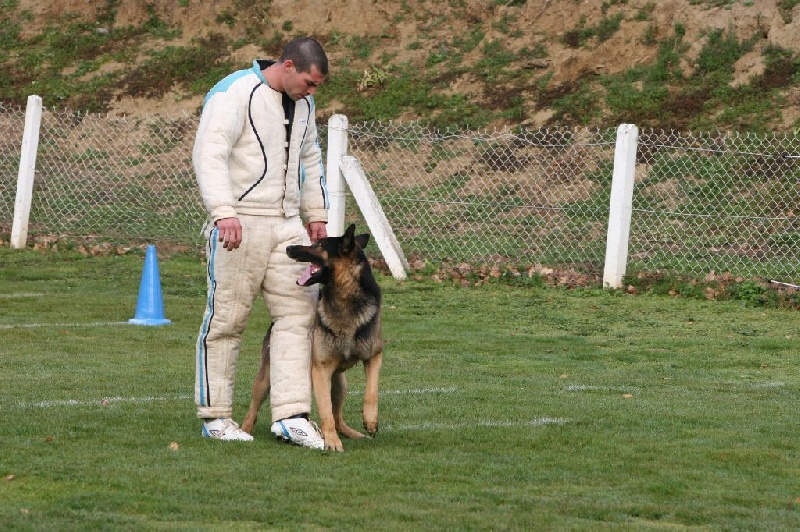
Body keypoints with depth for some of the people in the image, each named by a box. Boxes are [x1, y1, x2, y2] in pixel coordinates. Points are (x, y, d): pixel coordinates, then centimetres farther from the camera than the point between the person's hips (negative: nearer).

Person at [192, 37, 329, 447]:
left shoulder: (303, 102, 14)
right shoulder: (235, 93, -12)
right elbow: (208, 154, -22)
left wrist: (316, 214, 24)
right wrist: (223, 212, -32)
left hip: (287, 225, 8)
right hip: (239, 224, -8)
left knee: (298, 314, -1)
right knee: (226, 320, -2)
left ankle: (290, 416, -1)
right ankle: (215, 417, 7)